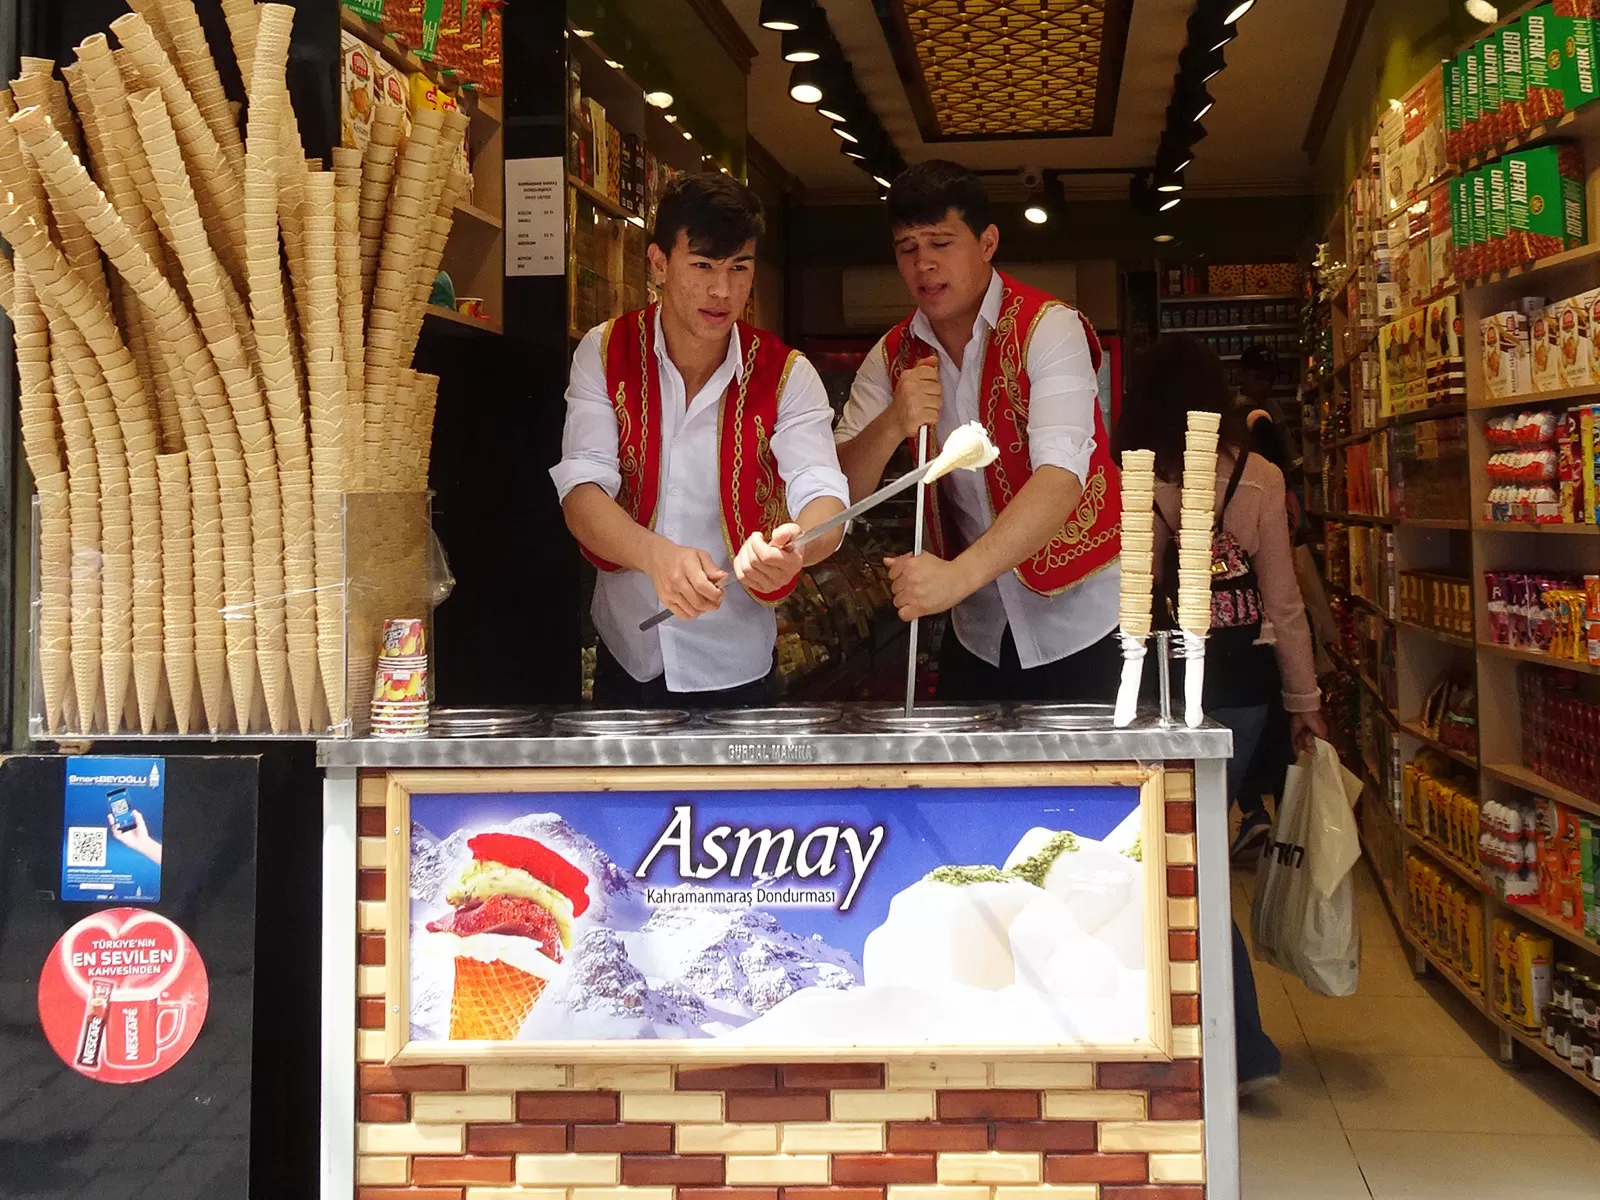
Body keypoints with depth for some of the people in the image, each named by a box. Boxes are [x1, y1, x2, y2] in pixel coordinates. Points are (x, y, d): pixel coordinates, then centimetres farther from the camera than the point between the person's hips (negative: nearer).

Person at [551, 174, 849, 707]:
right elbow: (582, 488, -18)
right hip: (626, 657, 1)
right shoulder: (604, 354, -7)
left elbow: (821, 493, -23)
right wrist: (658, 555, -39)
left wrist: (793, 549, -48)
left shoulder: (787, 376, -9)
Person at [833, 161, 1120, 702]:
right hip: (978, 632, 4)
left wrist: (959, 574, -45)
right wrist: (892, 425, -26)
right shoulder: (893, 357, 2)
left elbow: (1061, 476, -30)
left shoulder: (1048, 328, -15)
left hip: (1081, 622, -4)